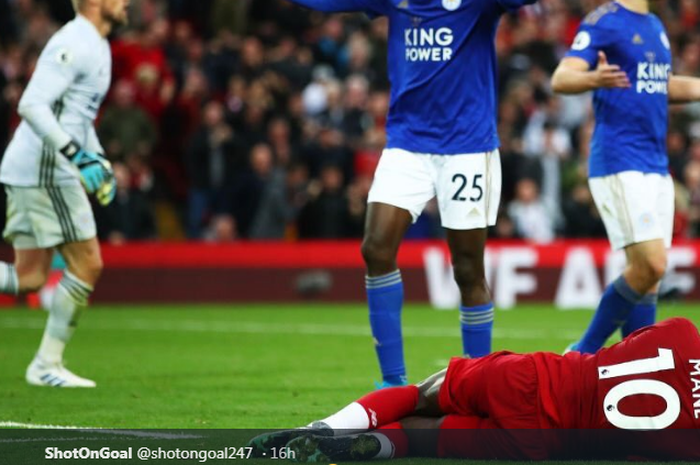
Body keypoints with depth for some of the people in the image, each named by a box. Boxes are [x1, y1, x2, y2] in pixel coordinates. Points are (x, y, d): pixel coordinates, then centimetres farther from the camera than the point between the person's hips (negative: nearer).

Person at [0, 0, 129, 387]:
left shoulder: (95, 46, 18)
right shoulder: (75, 45, -14)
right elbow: (31, 105, -24)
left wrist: (99, 160, 22)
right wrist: (75, 153, -27)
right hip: (44, 169, -10)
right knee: (87, 265, -3)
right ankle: (47, 364, 3)